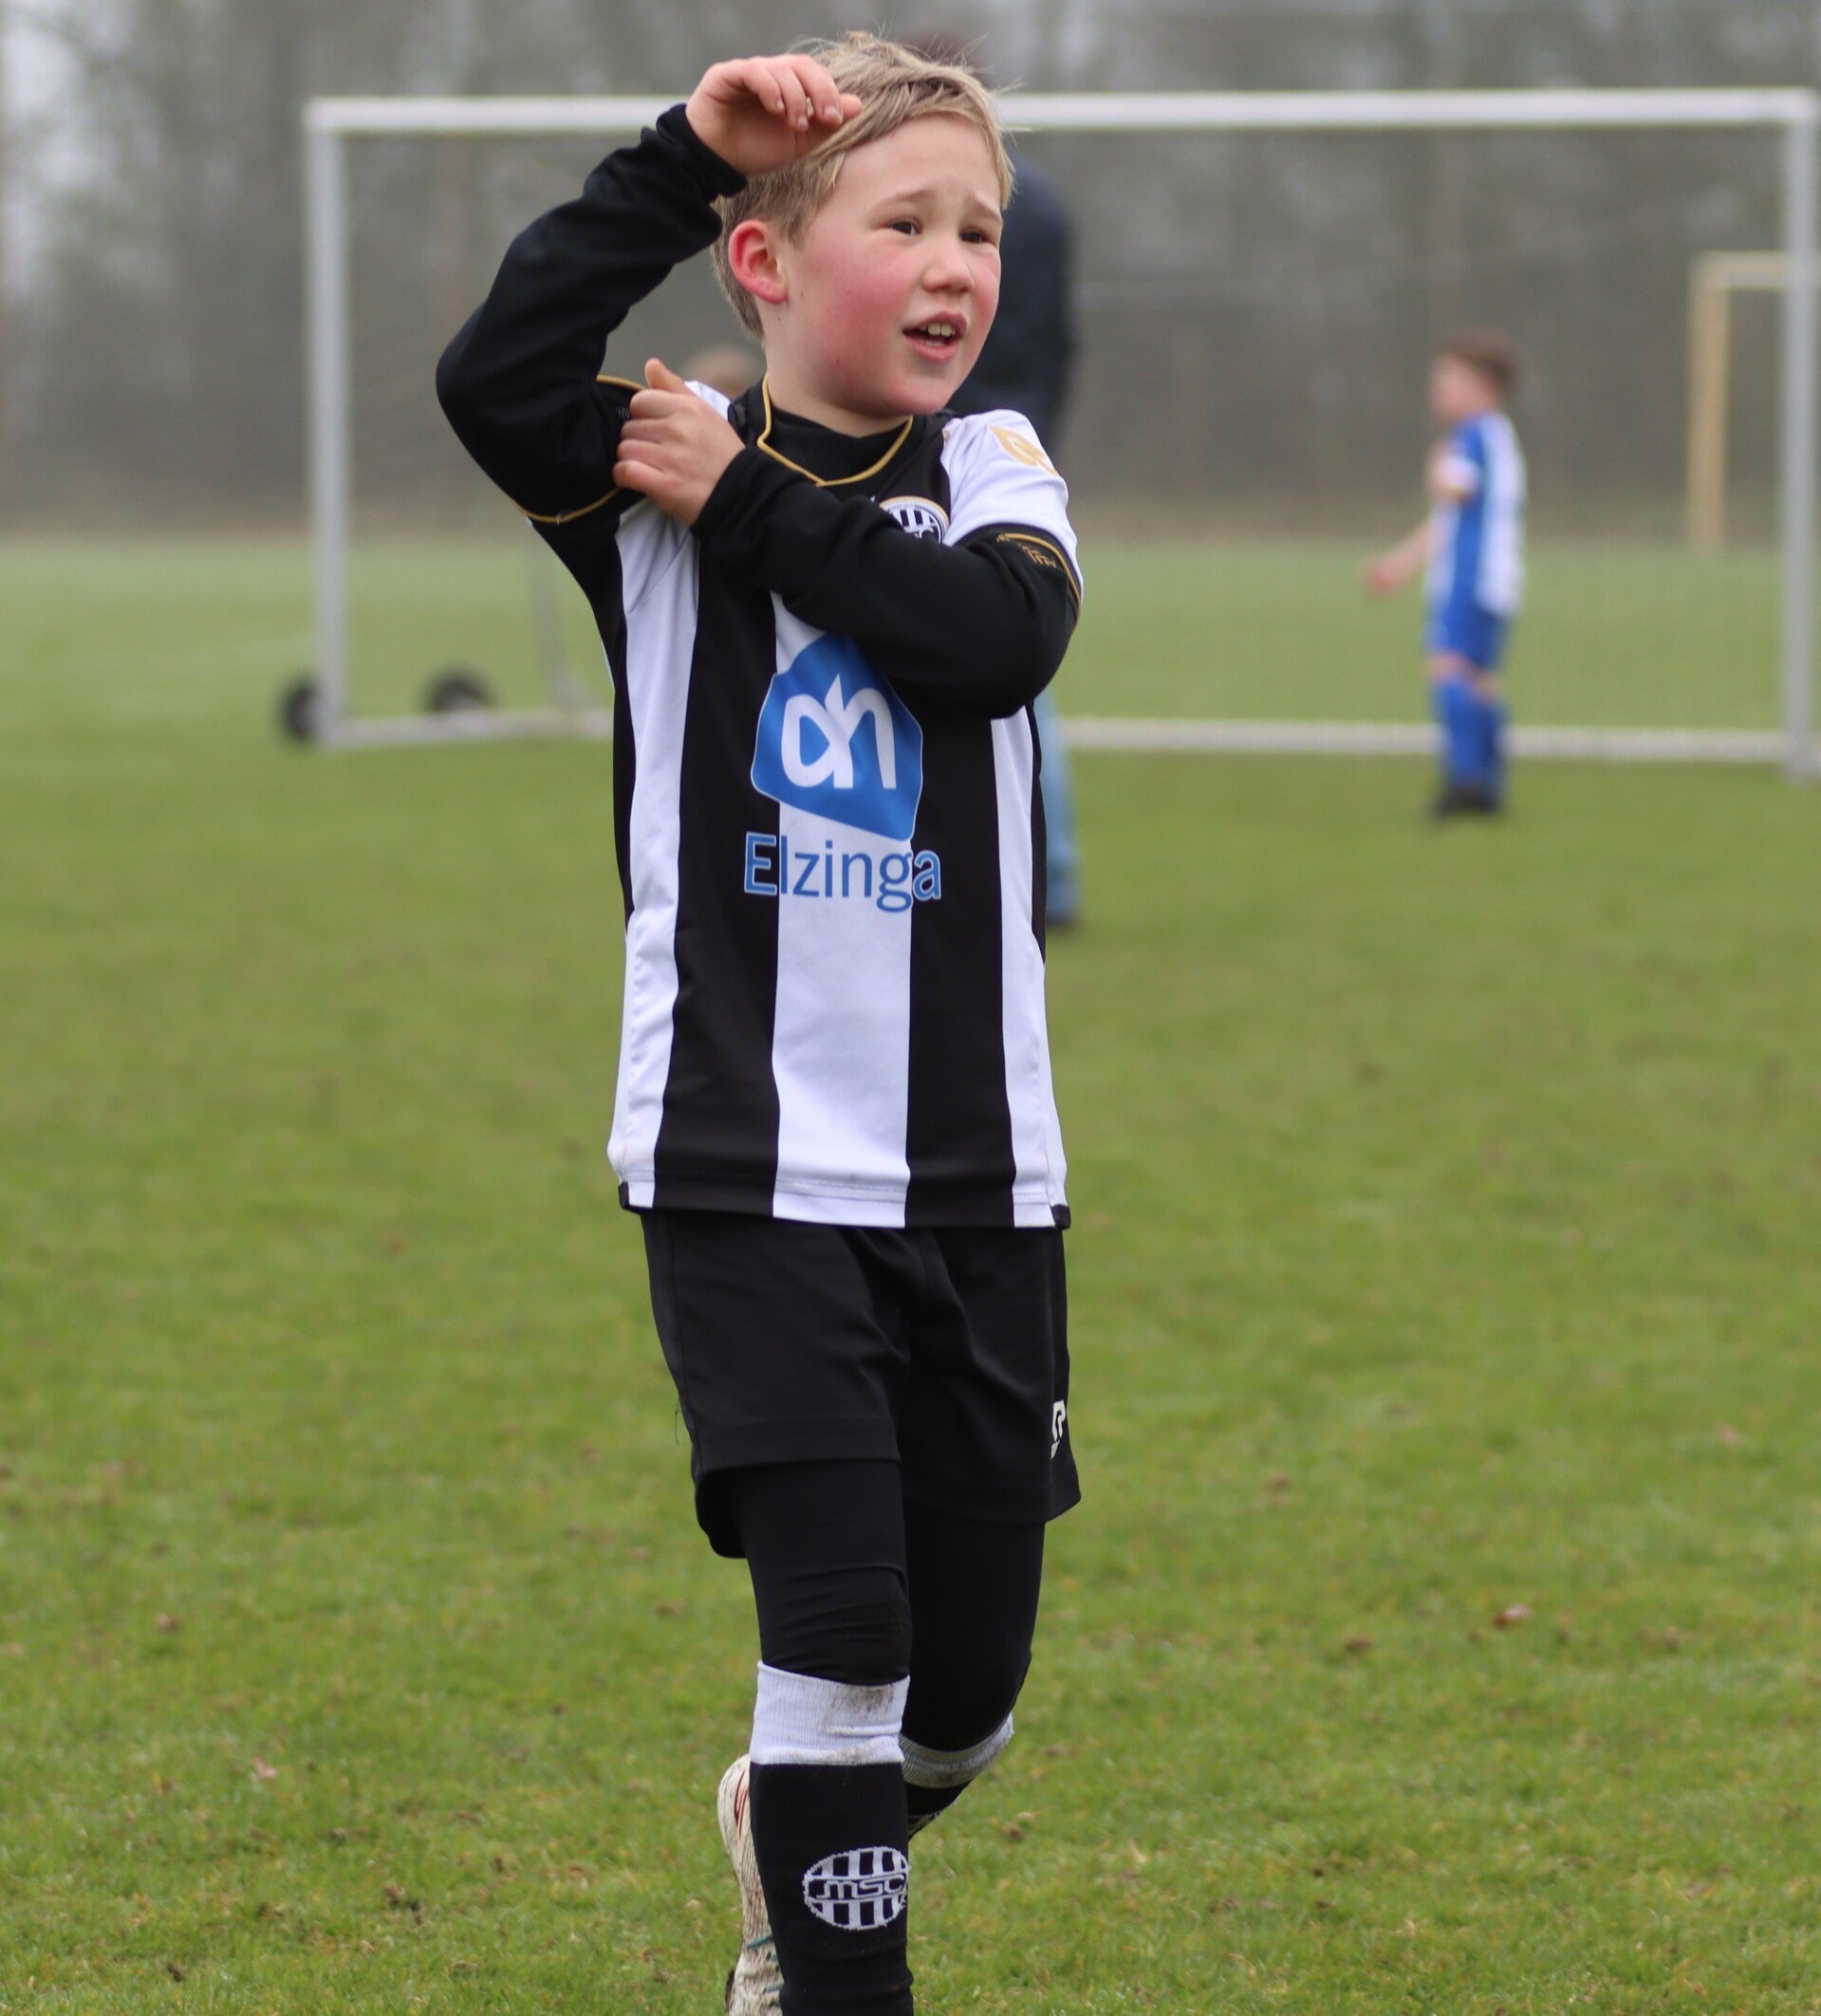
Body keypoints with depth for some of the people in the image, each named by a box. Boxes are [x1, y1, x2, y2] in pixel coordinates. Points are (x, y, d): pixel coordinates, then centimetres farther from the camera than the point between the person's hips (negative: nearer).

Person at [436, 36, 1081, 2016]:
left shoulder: (994, 472, 5)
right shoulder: (659, 476, -3)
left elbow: (1005, 635, -17)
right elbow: (493, 376, -24)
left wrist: (749, 507, -16)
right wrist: (688, 152, -25)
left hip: (980, 1174, 4)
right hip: (748, 1165, -3)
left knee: (969, 1680, 12)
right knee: (838, 1614, -13)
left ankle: (789, 1835, 42)